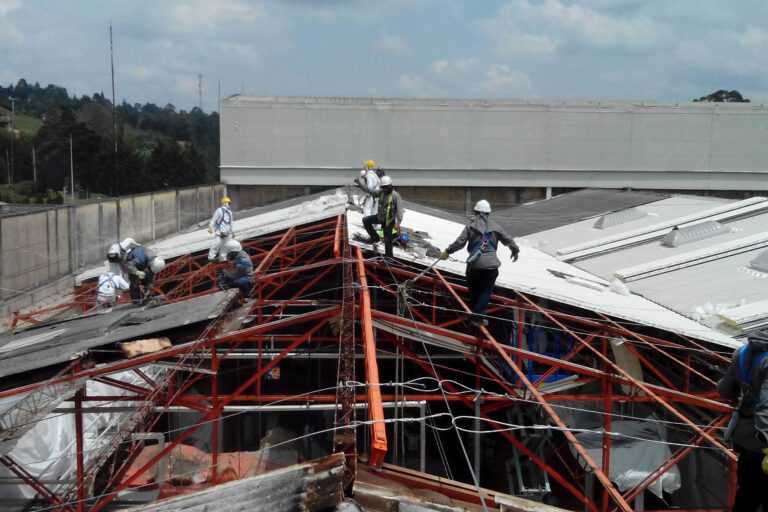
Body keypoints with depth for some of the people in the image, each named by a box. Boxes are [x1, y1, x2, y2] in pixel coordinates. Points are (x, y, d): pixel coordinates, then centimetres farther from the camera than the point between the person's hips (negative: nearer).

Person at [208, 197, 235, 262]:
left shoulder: (229, 212, 17)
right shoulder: (219, 210, -8)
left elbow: (230, 223, 27)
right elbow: (213, 219, -10)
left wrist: (231, 232, 26)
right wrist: (210, 227, -18)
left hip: (226, 232, 7)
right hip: (218, 231, -7)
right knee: (217, 243, -17)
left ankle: (222, 258, 14)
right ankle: (211, 257, -13)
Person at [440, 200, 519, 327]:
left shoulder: (471, 224, 4)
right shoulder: (495, 226, 10)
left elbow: (460, 241, -5)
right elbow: (508, 240, 19)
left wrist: (447, 252, 4)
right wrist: (515, 250, 37)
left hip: (474, 264, 0)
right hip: (491, 264, 0)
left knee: (473, 290, 16)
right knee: (486, 291, 8)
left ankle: (474, 315, 24)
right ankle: (477, 317, -4)